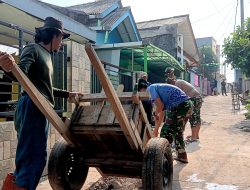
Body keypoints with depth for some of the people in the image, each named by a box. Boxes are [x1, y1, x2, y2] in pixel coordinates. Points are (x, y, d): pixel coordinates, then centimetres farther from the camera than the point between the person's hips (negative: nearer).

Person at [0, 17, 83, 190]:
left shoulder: (47, 56, 24)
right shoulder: (33, 49, -3)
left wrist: (68, 94, 38)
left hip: (41, 110, 10)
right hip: (32, 108, -10)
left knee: (37, 156, 12)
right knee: (32, 156, -12)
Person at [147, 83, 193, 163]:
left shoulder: (150, 88, 2)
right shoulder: (158, 89, 28)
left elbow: (160, 105, -12)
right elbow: (162, 113, 34)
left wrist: (155, 114, 9)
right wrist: (156, 129, 41)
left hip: (179, 106, -10)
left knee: (165, 133, 1)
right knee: (178, 133, 24)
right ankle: (182, 156, 35)